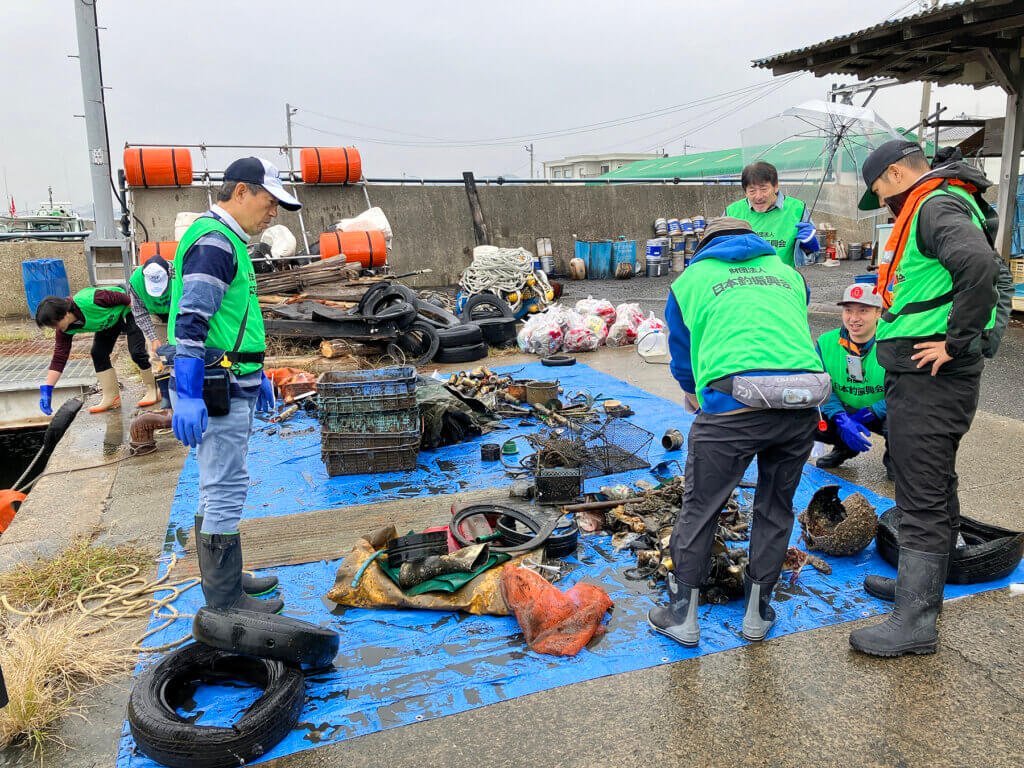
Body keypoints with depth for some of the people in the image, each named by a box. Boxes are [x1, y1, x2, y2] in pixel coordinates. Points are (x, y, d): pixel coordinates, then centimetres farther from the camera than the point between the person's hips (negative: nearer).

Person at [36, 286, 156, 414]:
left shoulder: (88, 301, -41)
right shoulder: (65, 330, -18)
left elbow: (119, 297, -27)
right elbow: (59, 358, -15)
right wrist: (46, 390, -19)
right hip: (108, 321, 7)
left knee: (136, 352, -15)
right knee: (98, 353, -3)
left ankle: (152, 389, 1)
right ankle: (111, 397, 4)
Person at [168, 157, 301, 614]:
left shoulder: (227, 242, 18)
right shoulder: (213, 243, -15)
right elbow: (190, 324, -22)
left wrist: (256, 375, 28)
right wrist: (187, 397, -25)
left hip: (230, 390, 11)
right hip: (214, 393, -11)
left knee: (219, 490, 18)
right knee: (225, 492, -3)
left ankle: (225, 579, 31)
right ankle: (225, 603, 8)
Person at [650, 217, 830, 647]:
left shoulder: (690, 279, 20)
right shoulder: (788, 273, 28)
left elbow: (683, 357, 29)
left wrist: (693, 397, 49)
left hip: (734, 403, -3)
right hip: (804, 401, 4)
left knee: (700, 509, 12)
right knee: (776, 507, 21)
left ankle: (682, 615, 23)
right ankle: (757, 611, 33)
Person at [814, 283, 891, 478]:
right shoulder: (826, 343, -8)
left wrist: (869, 413, -29)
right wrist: (842, 420, -25)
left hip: (882, 415, -3)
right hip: (843, 413, 4)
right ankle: (844, 447, 14)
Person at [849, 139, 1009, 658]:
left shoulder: (937, 206, -13)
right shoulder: (932, 209, 20)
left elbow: (980, 265, -32)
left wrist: (955, 343, -25)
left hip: (929, 381, -11)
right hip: (923, 379, 11)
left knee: (922, 497, -7)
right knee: (933, 487, 20)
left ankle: (915, 620, 0)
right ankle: (922, 582, 36)